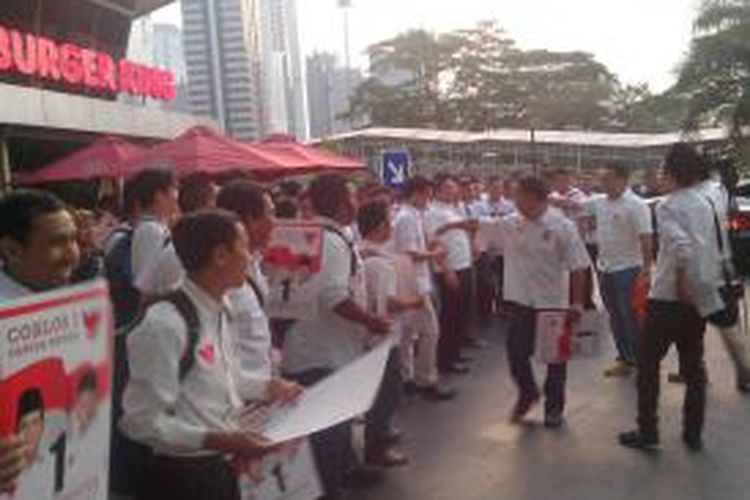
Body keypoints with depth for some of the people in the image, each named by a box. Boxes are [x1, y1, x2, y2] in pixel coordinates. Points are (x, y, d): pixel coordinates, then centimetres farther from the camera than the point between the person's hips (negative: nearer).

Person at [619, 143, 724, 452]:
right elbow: (713, 252, 11)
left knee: (648, 363, 6)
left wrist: (682, 282, -19)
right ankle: (693, 434, 21)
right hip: (701, 298, 7)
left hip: (669, 298, -7)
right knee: (693, 366, 13)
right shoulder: (705, 206, 8)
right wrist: (709, 283, 16)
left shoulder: (668, 206, -14)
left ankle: (647, 432, 11)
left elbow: (682, 246, -30)